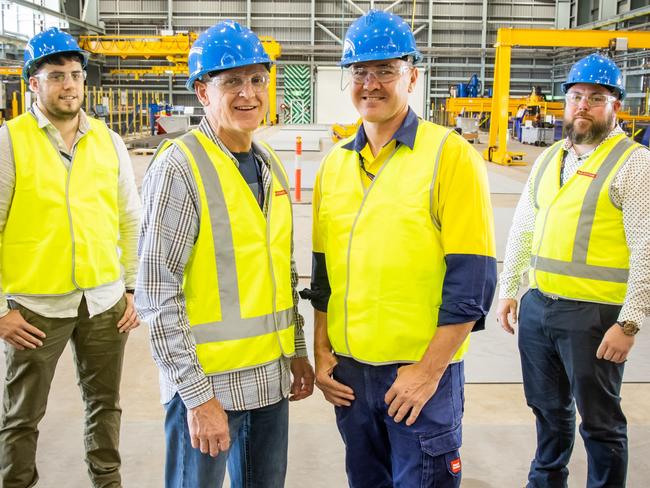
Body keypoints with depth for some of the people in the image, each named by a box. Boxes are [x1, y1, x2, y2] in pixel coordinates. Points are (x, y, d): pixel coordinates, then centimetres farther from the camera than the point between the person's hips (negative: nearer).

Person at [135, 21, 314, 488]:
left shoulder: (270, 164, 8)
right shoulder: (180, 166, -14)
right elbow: (157, 294, -17)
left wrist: (298, 352, 14)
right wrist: (197, 395, -17)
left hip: (271, 377, 7)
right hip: (207, 381, -6)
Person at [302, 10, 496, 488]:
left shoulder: (451, 156, -10)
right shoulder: (336, 163, 6)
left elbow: (472, 280, -14)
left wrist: (429, 370, -14)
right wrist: (321, 351, 7)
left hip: (423, 370, -5)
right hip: (349, 368, 5)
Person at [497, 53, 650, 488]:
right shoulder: (549, 159, 12)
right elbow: (522, 230, 17)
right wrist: (509, 289, 14)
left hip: (594, 313, -6)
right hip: (536, 305, 6)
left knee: (600, 420, 7)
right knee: (548, 407, 21)